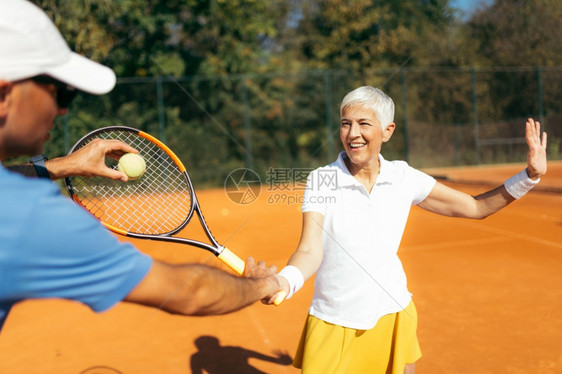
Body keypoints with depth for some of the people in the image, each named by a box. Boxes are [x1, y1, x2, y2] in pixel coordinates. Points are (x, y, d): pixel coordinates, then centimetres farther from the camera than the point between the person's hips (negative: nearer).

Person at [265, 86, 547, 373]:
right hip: (333, 325, -2)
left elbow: (476, 207, 3)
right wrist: (284, 281, -41)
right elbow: (310, 250, -20)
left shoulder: (403, 177, -4)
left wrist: (530, 175, -7)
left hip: (392, 316, 3)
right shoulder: (321, 180, -12)